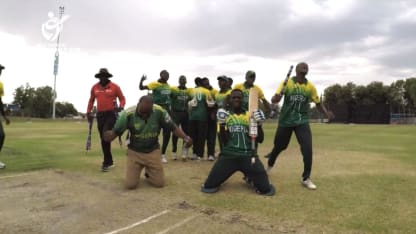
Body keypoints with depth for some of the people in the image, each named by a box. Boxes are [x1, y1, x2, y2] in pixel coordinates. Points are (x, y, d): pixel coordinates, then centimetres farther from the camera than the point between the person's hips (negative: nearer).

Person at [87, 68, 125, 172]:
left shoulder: (114, 87, -4)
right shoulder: (94, 87, 7)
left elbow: (122, 98, -2)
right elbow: (91, 100, 17)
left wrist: (121, 107, -21)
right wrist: (89, 112, 9)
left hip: (111, 114, -5)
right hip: (100, 115, 5)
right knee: (103, 139, 10)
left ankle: (106, 162, -4)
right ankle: (109, 161, 23)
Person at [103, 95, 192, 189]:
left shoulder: (159, 111, -20)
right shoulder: (128, 114, -22)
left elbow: (173, 127, -9)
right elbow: (116, 132, -13)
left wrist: (185, 137, -25)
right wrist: (109, 136, -37)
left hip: (153, 151, 1)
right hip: (134, 152, -1)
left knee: (160, 183, 1)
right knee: (130, 185, -4)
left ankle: (148, 171, 35)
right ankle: (137, 170, 31)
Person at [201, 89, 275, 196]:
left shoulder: (251, 115, 9)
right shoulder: (225, 115, 8)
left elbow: (260, 140, 6)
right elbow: (224, 140, 0)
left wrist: (258, 124, -9)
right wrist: (222, 124, -14)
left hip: (248, 155, 1)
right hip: (228, 155, 0)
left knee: (265, 189, -13)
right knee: (209, 186, -14)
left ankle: (250, 178, 19)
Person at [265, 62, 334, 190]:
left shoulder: (310, 86, -1)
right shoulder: (287, 82, -7)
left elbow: (318, 103, 8)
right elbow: (274, 99, -14)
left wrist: (327, 113, -10)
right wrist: (276, 98, -38)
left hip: (302, 121, 1)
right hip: (285, 121, -1)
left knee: (307, 149, -13)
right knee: (279, 146, 12)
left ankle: (306, 178, 3)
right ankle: (269, 164, 43)